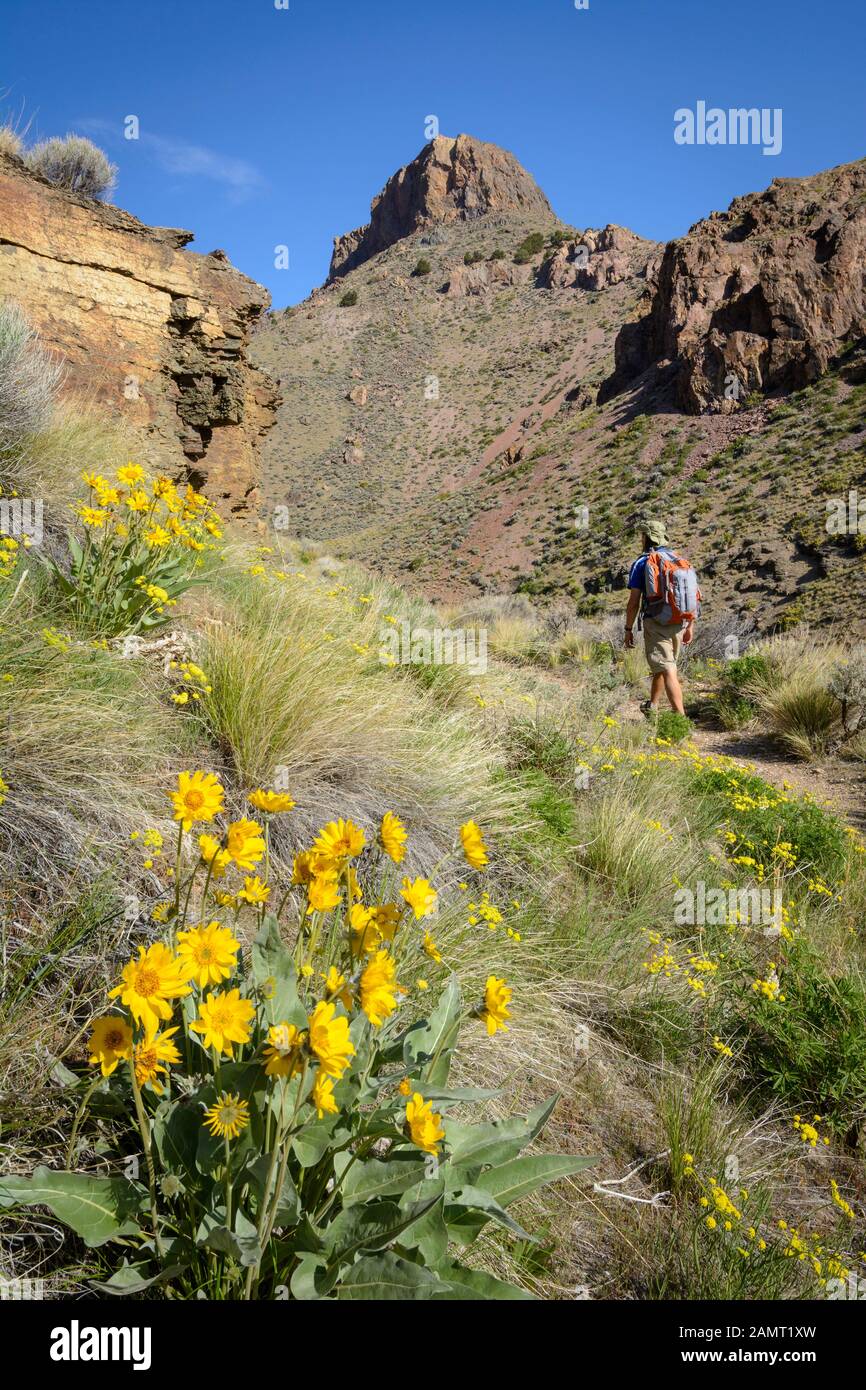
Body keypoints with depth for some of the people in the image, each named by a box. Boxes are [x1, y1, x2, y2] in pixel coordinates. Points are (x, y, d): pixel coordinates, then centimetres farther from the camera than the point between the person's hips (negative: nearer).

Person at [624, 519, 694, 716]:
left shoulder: (641, 563, -5)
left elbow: (634, 601, -8)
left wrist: (628, 629, 0)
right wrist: (690, 626, 18)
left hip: (655, 623, -6)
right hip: (678, 624, 6)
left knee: (668, 672, -8)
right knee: (661, 666, 23)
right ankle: (652, 706, 40)